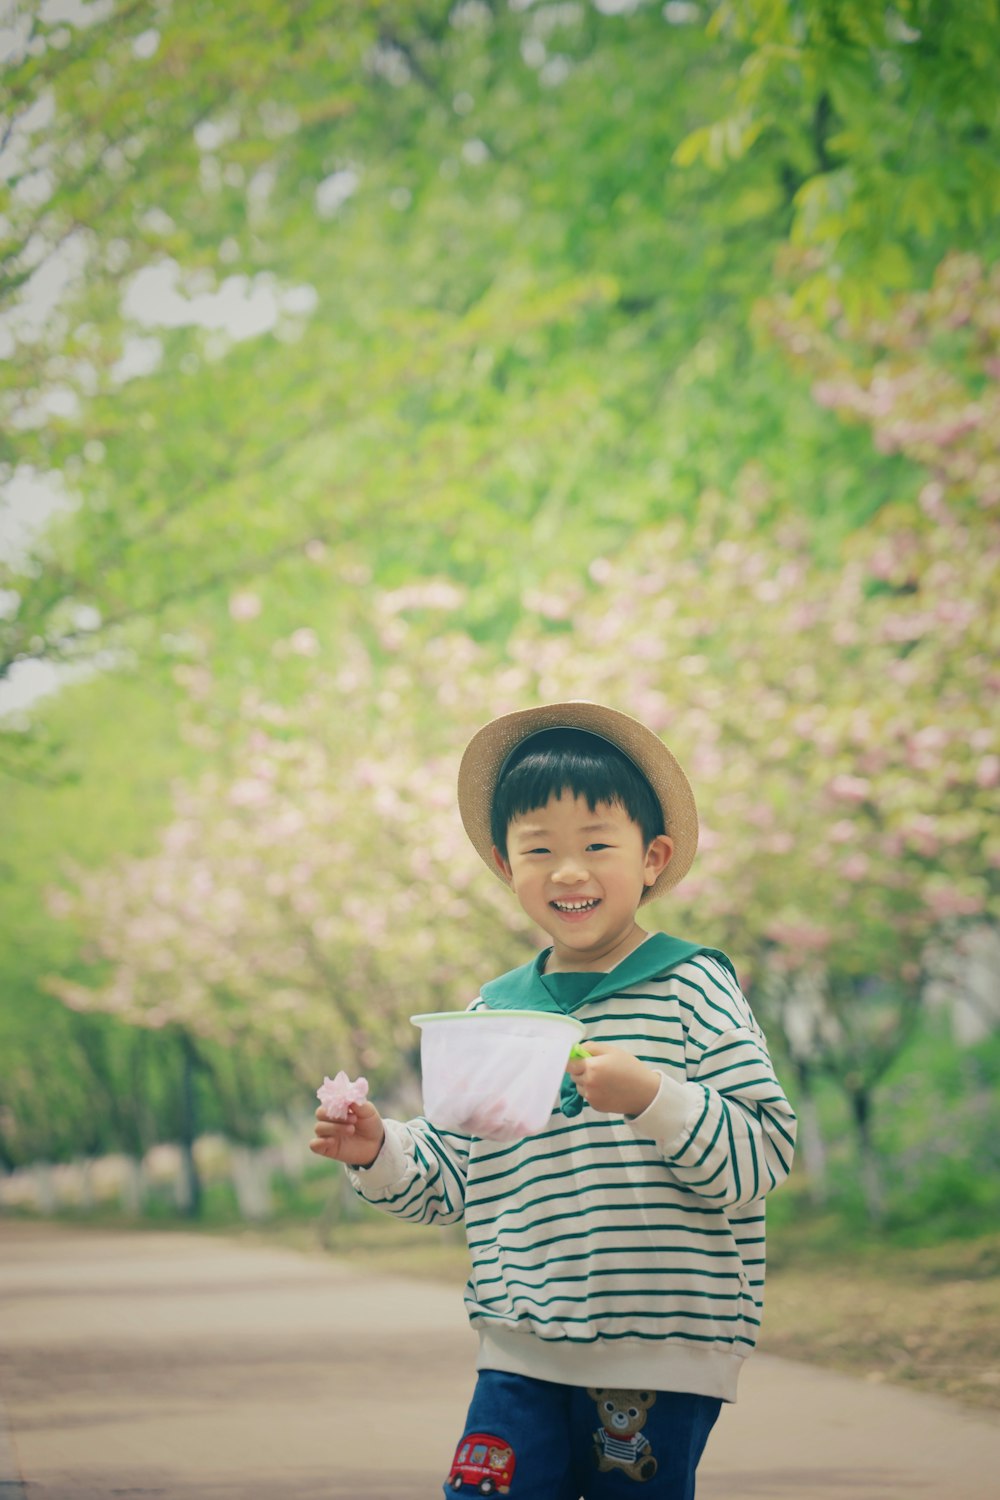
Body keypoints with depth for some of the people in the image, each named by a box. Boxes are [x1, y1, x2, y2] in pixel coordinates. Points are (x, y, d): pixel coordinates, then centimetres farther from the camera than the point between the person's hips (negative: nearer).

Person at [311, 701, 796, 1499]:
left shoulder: (693, 990, -4)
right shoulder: (490, 1014, 11)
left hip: (662, 1363, -4)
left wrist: (652, 1097, -25)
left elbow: (763, 1157, -11)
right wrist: (379, 1151, -1)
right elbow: (449, 1176, 18)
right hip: (524, 1355, 4)